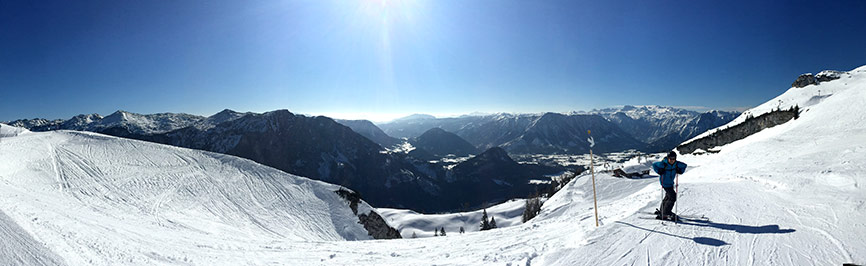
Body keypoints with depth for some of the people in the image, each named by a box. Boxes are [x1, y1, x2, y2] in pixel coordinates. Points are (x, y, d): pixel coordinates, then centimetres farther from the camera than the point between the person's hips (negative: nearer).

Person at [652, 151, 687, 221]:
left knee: (668, 197, 21)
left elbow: (684, 165, 9)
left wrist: (680, 171, -8)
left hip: (670, 182, 7)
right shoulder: (663, 164, -23)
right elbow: (654, 165, -11)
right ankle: (665, 214, -8)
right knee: (672, 197, -14)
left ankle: (661, 211, 39)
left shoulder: (676, 164, -9)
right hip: (665, 182, -7)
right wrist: (659, 171, -22)